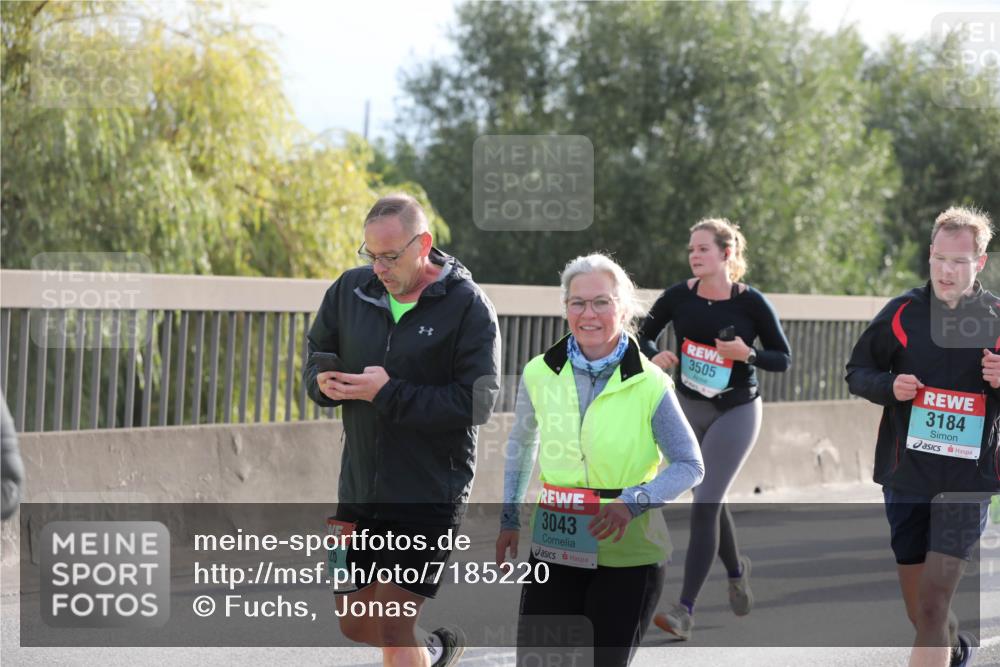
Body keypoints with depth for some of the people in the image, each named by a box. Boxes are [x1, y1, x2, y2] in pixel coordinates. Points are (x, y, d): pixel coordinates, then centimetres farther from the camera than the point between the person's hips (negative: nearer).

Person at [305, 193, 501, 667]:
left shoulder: (467, 305, -12)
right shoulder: (351, 290, 3)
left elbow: (477, 402, -18)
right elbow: (315, 357, 13)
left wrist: (390, 394, -24)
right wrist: (324, 381, -11)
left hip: (431, 491, -6)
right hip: (359, 486, 6)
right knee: (355, 624, 15)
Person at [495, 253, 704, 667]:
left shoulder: (650, 385, -11)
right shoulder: (540, 374, -1)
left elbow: (690, 466, -4)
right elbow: (521, 445, 17)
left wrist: (633, 501, -19)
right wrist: (509, 519, 17)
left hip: (628, 558, -2)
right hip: (554, 550, 2)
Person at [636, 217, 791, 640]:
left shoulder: (751, 302, -13)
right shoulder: (679, 296, -6)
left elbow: (783, 359, -5)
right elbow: (643, 335, 6)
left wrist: (748, 354, -23)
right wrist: (654, 355, -16)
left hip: (736, 412, -4)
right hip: (688, 409, 4)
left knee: (705, 504, -13)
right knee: (710, 500, 18)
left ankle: (685, 610, -13)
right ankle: (736, 569, 47)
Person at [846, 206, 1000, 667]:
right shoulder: (902, 312, 1)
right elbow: (856, 373, 9)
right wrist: (889, 386, -12)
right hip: (905, 475, 3)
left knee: (932, 609, -13)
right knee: (917, 609, 14)